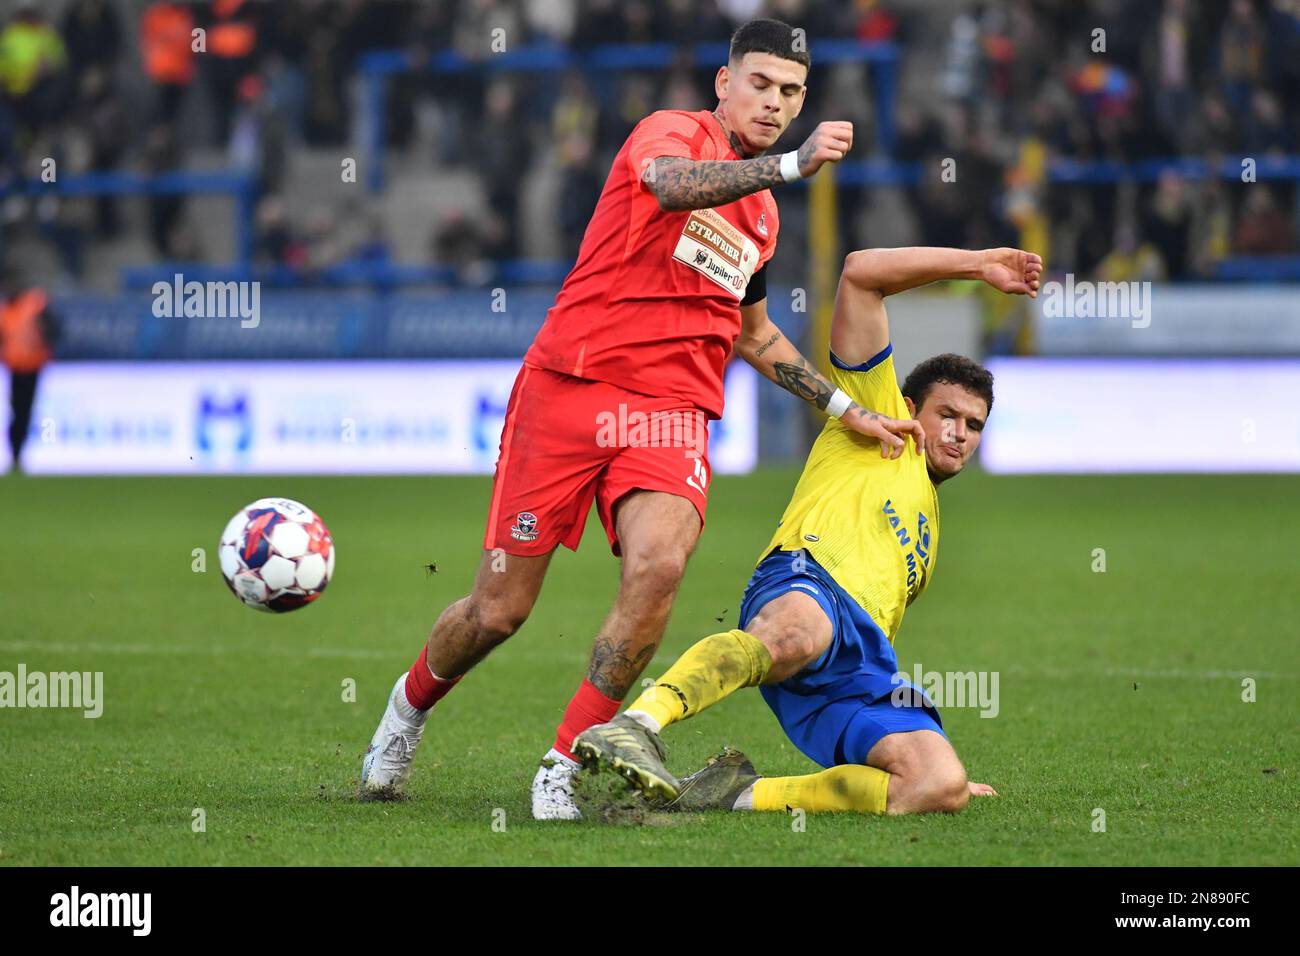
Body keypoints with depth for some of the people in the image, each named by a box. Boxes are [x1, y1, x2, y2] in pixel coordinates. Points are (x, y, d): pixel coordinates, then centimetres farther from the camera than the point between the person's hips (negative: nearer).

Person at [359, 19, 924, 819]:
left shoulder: (762, 213, 20)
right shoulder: (673, 131, -1)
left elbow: (752, 334, 35)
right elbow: (670, 183, -28)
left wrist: (845, 407, 30)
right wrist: (794, 164, -38)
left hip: (671, 413, 5)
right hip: (570, 385, -4)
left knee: (660, 564, -26)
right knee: (500, 609, 0)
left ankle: (565, 768, -14)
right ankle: (412, 702, 34)